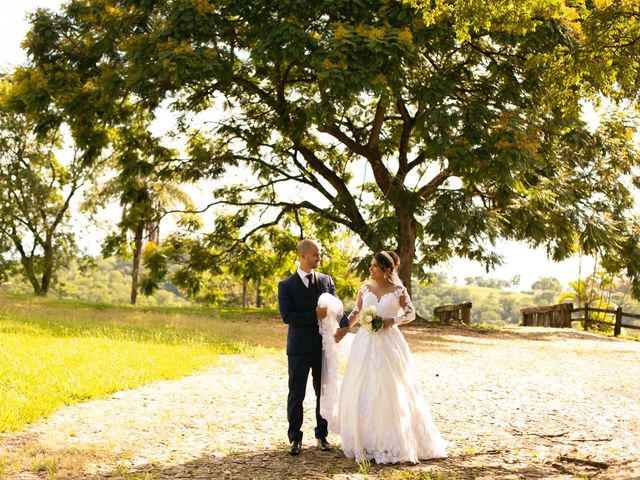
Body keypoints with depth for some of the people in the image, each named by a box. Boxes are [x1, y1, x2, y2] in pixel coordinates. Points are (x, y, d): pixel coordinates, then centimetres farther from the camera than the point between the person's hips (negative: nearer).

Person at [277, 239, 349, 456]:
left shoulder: (326, 280, 8)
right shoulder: (286, 285, -2)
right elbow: (287, 316, -12)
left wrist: (345, 327, -17)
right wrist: (315, 315, -20)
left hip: (324, 345, 3)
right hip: (299, 348, -3)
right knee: (296, 395, 4)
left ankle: (322, 435, 23)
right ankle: (295, 439, 15)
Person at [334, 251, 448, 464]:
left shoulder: (398, 290, -2)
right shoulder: (365, 289, 7)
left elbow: (411, 314, 1)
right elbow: (356, 312, 16)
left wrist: (392, 321, -15)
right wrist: (345, 327, 1)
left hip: (388, 343, -3)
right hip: (366, 343, 3)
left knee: (390, 391, -1)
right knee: (362, 390, 3)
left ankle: (391, 442, 10)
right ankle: (365, 440, 15)